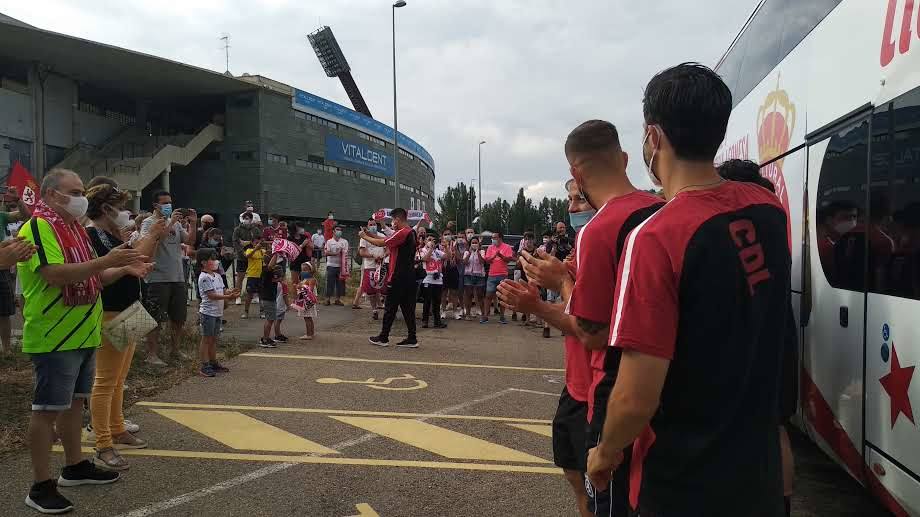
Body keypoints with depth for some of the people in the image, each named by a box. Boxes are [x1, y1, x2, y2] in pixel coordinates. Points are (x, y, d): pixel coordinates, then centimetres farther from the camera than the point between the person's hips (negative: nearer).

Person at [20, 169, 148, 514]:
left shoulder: (74, 227, 15)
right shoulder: (38, 227, -15)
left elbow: (89, 277, 19)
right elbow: (56, 275, -27)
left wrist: (125, 270, 4)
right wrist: (106, 260, -29)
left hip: (82, 334, 9)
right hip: (54, 337, -9)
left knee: (74, 401, 17)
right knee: (47, 408, -2)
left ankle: (74, 467, 30)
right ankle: (40, 486, 7)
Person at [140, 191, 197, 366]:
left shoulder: (176, 223, 14)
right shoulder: (149, 223, -3)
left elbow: (190, 242, 7)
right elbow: (153, 240, -22)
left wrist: (193, 224, -6)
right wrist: (171, 223, -24)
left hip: (178, 277, 6)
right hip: (158, 278, -6)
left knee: (178, 318, 14)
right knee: (156, 319, -2)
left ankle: (175, 349, 28)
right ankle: (152, 354, 5)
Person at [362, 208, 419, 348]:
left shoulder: (402, 233, -16)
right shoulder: (411, 233, 14)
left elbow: (381, 243, -15)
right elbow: (386, 240, 18)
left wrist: (364, 236, -1)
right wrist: (371, 234, 14)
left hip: (398, 277, -9)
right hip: (409, 277, 9)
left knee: (390, 307, 2)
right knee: (408, 307, 9)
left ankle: (383, 338, 10)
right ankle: (412, 339, 9)